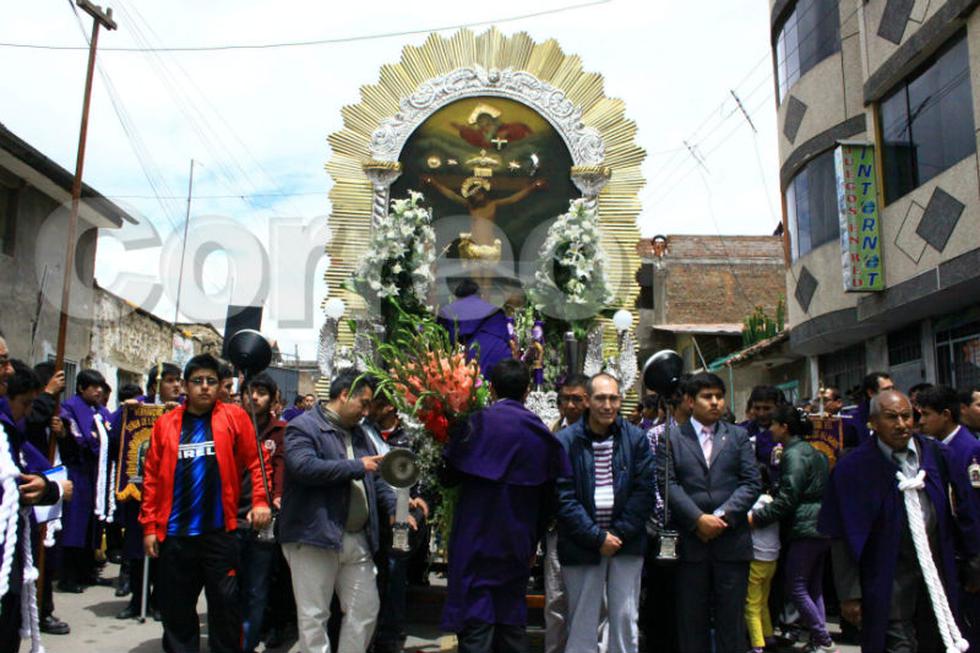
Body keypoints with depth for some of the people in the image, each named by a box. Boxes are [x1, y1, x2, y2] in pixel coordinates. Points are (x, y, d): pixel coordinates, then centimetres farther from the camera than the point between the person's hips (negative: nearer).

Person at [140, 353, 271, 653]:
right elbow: (152, 477, 4)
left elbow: (256, 462, 0)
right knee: (175, 607, 14)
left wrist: (261, 501, -11)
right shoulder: (166, 424, 5)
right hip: (174, 534, 2)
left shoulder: (234, 417, 0)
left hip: (219, 531, -2)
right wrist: (150, 526, 1)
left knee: (226, 604, 6)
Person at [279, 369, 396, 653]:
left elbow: (375, 479, 20)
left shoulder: (357, 432, 17)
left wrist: (394, 508, 2)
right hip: (315, 538, -7)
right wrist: (356, 466, -18)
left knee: (366, 610, 12)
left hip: (358, 540, 8)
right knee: (314, 616, 3)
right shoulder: (303, 426, -7)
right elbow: (304, 467, -24)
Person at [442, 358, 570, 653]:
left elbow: (450, 476, -6)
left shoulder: (478, 422, -11)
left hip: (476, 539, -4)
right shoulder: (541, 431, 1)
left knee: (476, 623, 0)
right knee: (512, 621, 18)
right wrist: (533, 539, 16)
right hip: (517, 542, 4)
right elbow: (549, 495, 5)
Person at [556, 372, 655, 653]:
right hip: (582, 544, -2)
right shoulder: (566, 440, -5)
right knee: (582, 622, 5)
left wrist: (618, 533, -8)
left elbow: (644, 490, 0)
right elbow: (564, 497, -8)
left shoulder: (636, 438, 2)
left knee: (625, 619, 9)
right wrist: (597, 537, -11)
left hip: (626, 542, 2)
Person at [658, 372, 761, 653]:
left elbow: (752, 483, 2)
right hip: (691, 541, -1)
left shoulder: (738, 436, 10)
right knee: (692, 619, 6)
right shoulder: (672, 437, 4)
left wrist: (722, 516, -10)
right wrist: (698, 519, -14)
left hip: (731, 540, 1)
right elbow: (668, 483, -4)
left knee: (731, 617, 7)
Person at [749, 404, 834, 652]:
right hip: (822, 527, 10)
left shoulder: (793, 455, -14)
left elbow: (787, 498, -20)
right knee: (813, 587, 13)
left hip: (805, 529, -10)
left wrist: (756, 517, -17)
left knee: (796, 587, -2)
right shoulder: (813, 451, 15)